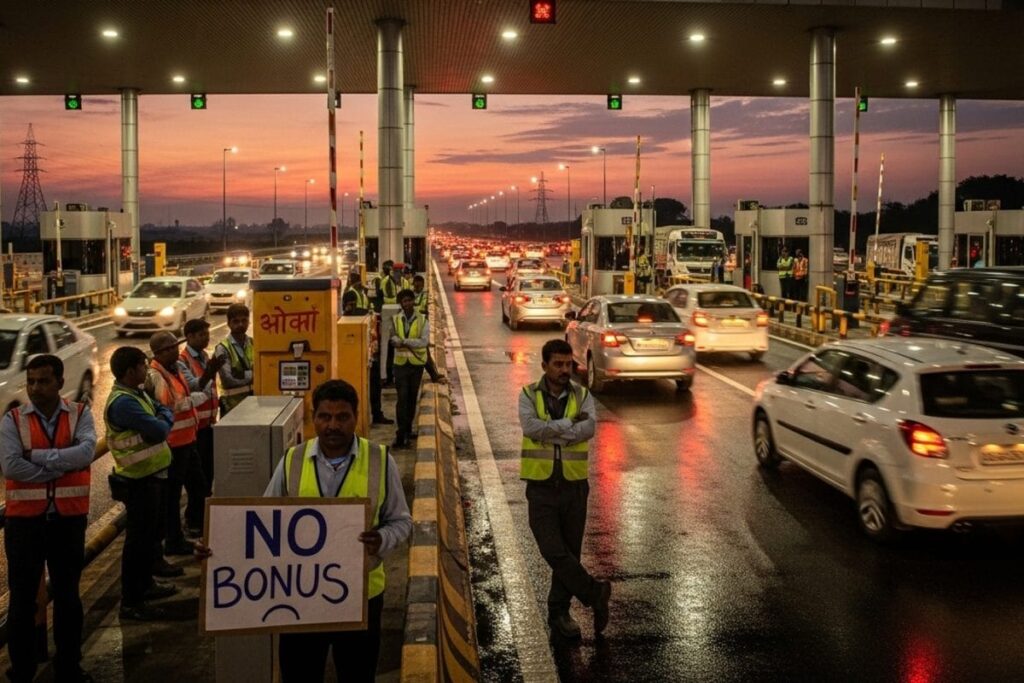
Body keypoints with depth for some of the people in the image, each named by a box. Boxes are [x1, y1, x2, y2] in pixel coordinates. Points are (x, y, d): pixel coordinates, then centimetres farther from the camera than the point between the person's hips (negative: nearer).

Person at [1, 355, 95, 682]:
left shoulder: (80, 414, -1)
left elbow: (86, 452, -18)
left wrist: (37, 455, -19)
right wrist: (63, 466, -16)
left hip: (69, 517, 1)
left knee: (68, 594, 13)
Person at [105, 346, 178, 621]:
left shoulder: (138, 394, 9)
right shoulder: (122, 403, -24)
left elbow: (164, 412, 12)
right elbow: (159, 431, -28)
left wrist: (163, 417, -11)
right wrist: (165, 420, -6)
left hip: (154, 475, 10)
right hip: (139, 481, -10)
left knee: (152, 532, 22)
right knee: (138, 539, -3)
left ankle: (145, 584, 38)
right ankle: (130, 602, 6)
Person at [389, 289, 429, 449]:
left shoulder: (422, 321, -1)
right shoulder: (395, 320, 3)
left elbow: (424, 341, -12)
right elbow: (393, 339, -6)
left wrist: (404, 341, -20)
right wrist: (412, 343, -23)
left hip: (417, 363, 1)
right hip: (401, 363, -1)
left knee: (412, 398, 10)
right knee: (402, 398, -9)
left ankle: (408, 430, 23)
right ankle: (401, 434, -10)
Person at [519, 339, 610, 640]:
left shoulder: (582, 396, 2)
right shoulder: (529, 396, -2)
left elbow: (588, 429, -17)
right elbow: (531, 427, -21)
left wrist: (549, 432, -20)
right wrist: (570, 423, -17)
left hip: (574, 485, 2)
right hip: (541, 487, -2)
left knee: (569, 552, 9)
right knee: (553, 551, -10)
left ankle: (559, 612, 24)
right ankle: (595, 593, 10)